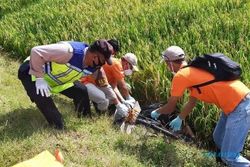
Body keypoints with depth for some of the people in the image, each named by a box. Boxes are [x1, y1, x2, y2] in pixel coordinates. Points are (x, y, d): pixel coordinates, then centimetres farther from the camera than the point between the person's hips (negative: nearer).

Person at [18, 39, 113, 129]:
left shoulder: (93, 67, -13)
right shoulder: (69, 51, -40)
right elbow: (36, 52, -38)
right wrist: (39, 78, -35)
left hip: (55, 77, 7)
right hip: (32, 72, -7)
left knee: (82, 91, 4)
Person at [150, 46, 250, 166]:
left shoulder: (180, 75, -11)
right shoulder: (192, 70, 16)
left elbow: (170, 108, -1)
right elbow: (192, 102, 26)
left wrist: (156, 112, 19)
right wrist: (179, 119, 36)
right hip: (236, 102, 10)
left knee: (229, 157, -5)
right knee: (219, 139, 23)